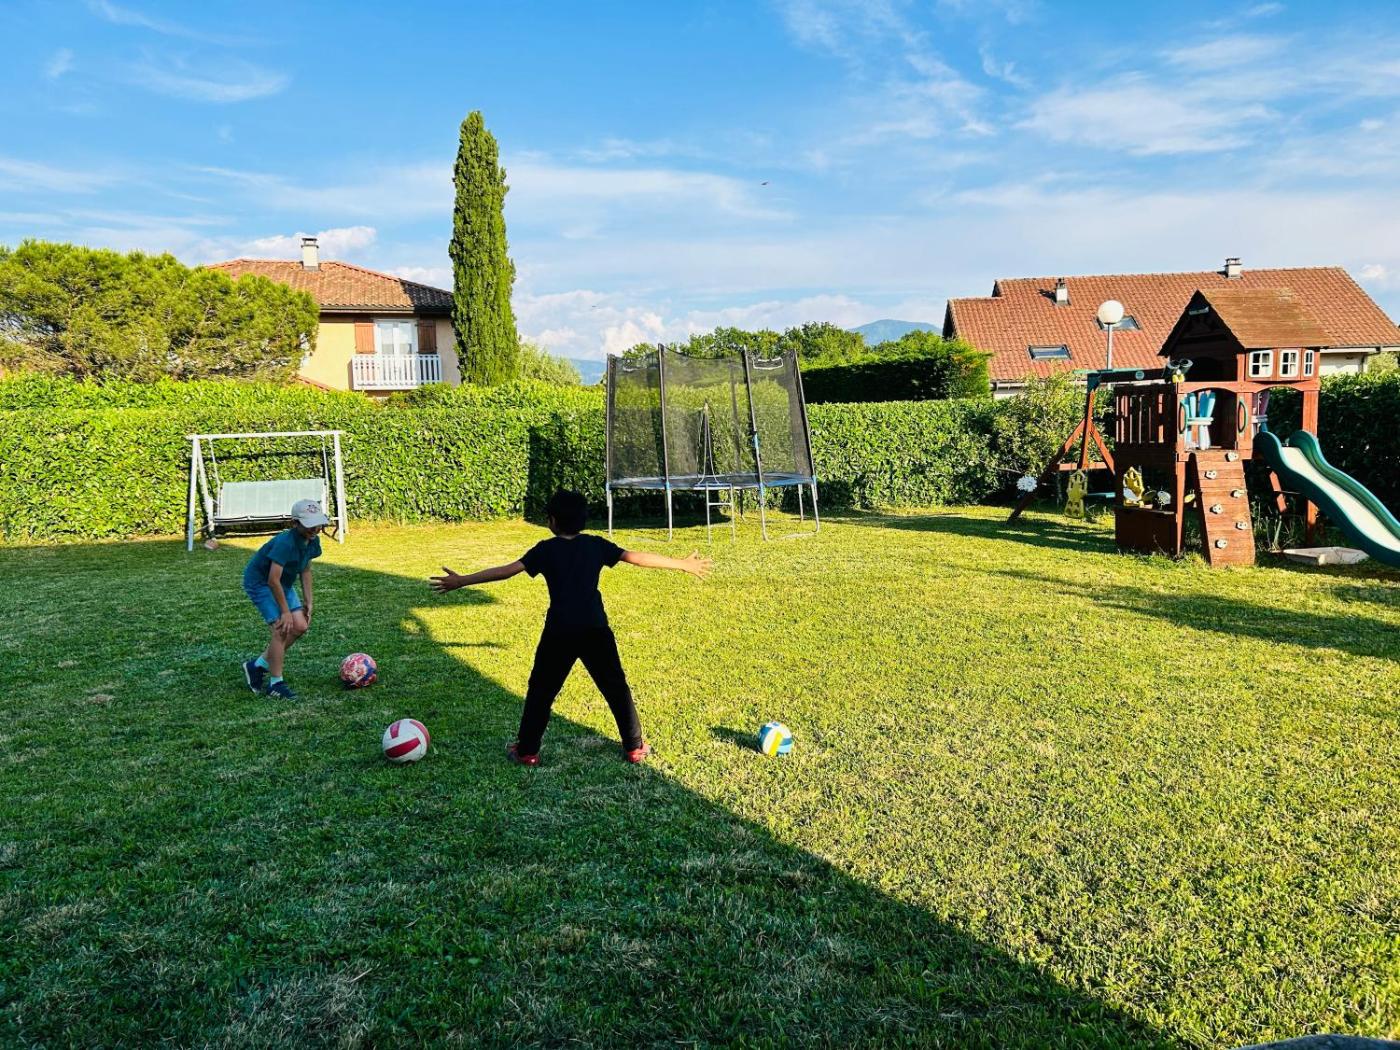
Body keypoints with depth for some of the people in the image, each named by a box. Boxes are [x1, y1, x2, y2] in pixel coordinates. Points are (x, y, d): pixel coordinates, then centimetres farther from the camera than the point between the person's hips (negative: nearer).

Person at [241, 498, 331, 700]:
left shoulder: (312, 541, -8)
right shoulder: (285, 543, -33)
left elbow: (305, 571, 6)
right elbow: (273, 580, -31)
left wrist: (308, 602, 3)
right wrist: (285, 611, -24)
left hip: (283, 583, 8)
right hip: (259, 582, -8)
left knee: (300, 626, 1)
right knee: (281, 629, -16)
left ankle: (258, 665, 17)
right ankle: (275, 683, -4)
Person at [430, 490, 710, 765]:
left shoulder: (546, 549, 0)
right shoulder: (596, 545, 6)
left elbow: (507, 570, -5)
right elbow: (638, 557, 6)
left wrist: (462, 581, 0)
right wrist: (684, 564, 13)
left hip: (559, 632, -2)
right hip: (596, 630, 2)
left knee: (541, 690, 13)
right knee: (616, 687, 12)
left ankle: (527, 750, 17)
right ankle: (635, 746, 16)